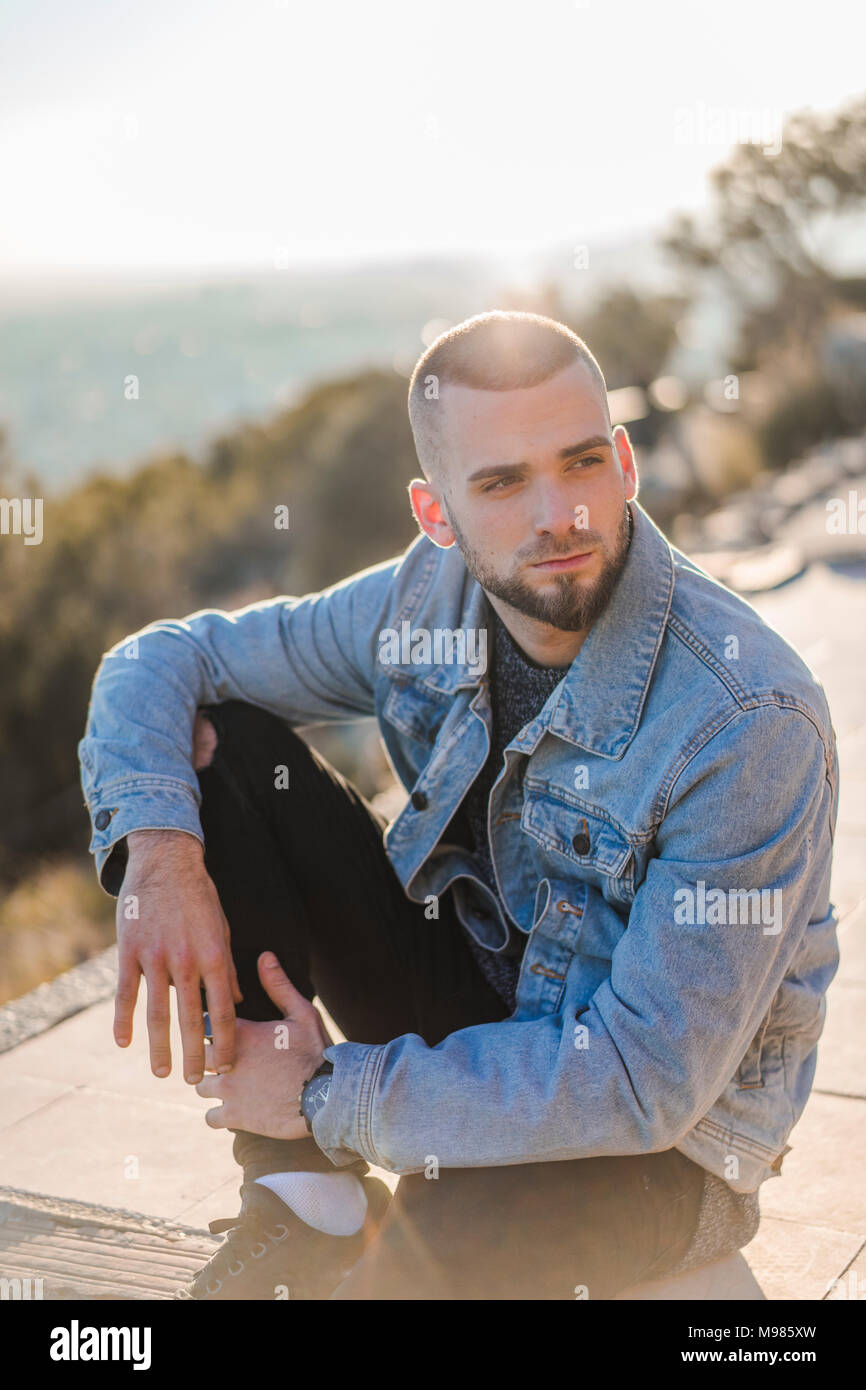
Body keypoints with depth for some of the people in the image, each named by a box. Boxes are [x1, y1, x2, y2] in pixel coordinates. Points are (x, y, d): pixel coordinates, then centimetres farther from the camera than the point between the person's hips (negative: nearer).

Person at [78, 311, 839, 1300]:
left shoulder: (751, 724, -28)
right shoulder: (430, 599, -10)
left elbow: (644, 1081, -28)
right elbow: (164, 658, -2)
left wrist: (332, 1094, -22)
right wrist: (158, 851, -23)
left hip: (664, 1139, -5)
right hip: (467, 996, 6)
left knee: (439, 1252, -40)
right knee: (212, 743, -10)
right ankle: (308, 1194, -6)